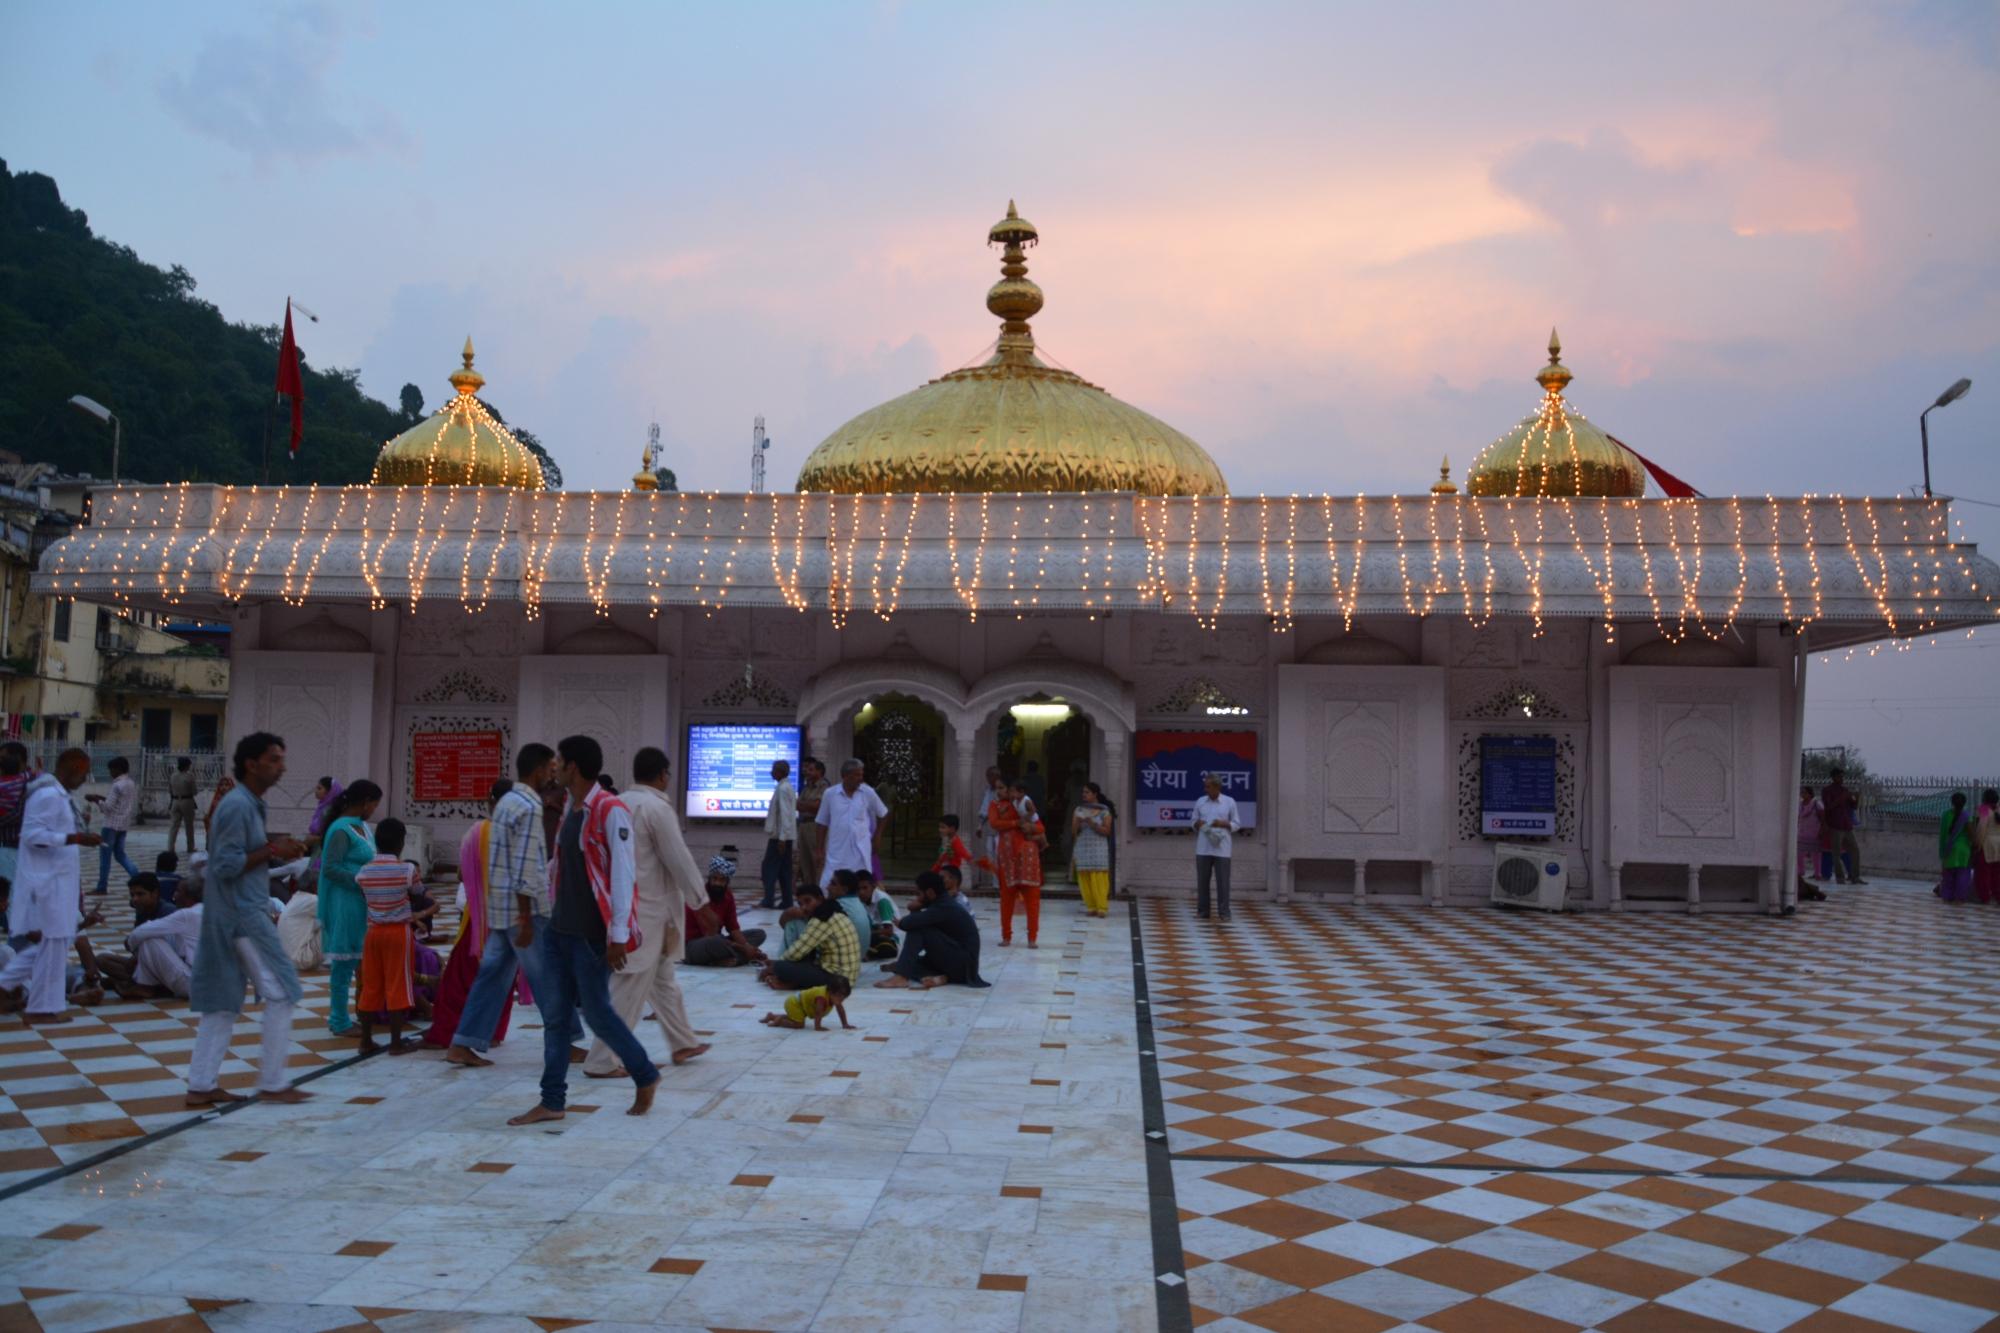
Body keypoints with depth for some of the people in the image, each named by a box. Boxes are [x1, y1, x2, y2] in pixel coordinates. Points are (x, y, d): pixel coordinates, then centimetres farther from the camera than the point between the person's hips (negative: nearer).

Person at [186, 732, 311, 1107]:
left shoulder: (247, 804, 14)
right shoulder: (238, 806, -17)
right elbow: (227, 865, -22)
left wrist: (276, 847, 6)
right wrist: (271, 851, -15)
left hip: (230, 916, 10)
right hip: (243, 916, -10)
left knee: (222, 1002, 12)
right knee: (280, 993, -3)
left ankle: (201, 1084, 16)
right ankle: (273, 1083, 3)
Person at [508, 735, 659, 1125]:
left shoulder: (610, 811, -16)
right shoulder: (571, 810, 11)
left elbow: (622, 874, -19)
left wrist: (618, 935, -22)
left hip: (592, 934, -8)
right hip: (559, 930, 8)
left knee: (597, 1013, 2)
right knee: (555, 1016, 9)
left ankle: (646, 1078, 21)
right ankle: (552, 1101, 16)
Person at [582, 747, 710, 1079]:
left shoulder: (618, 804, 7)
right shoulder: (657, 808, -16)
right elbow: (679, 859, -14)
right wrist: (702, 901, -5)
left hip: (622, 903, 9)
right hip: (647, 909, -9)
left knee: (662, 977, 20)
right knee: (631, 988, -2)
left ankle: (683, 1043, 31)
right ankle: (601, 1061, 2)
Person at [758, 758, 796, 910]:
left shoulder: (782, 789, -14)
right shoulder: (788, 788, 16)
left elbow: (785, 814, -20)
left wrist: (781, 837, -22)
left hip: (780, 835, -9)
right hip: (787, 835, 9)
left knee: (770, 867, -7)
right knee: (784, 869, 8)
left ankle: (768, 900, -8)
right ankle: (787, 901, 7)